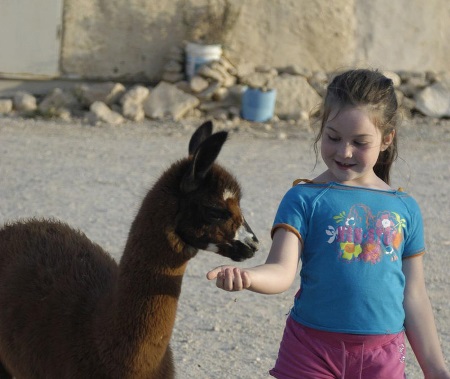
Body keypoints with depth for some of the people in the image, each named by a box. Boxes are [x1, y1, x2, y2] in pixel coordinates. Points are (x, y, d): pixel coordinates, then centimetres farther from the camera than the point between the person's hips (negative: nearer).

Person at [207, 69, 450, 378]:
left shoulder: (405, 209, 6)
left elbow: (414, 297, 11)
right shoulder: (304, 199, -4)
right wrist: (246, 277, -39)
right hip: (312, 351, -3)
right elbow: (282, 271, -17)